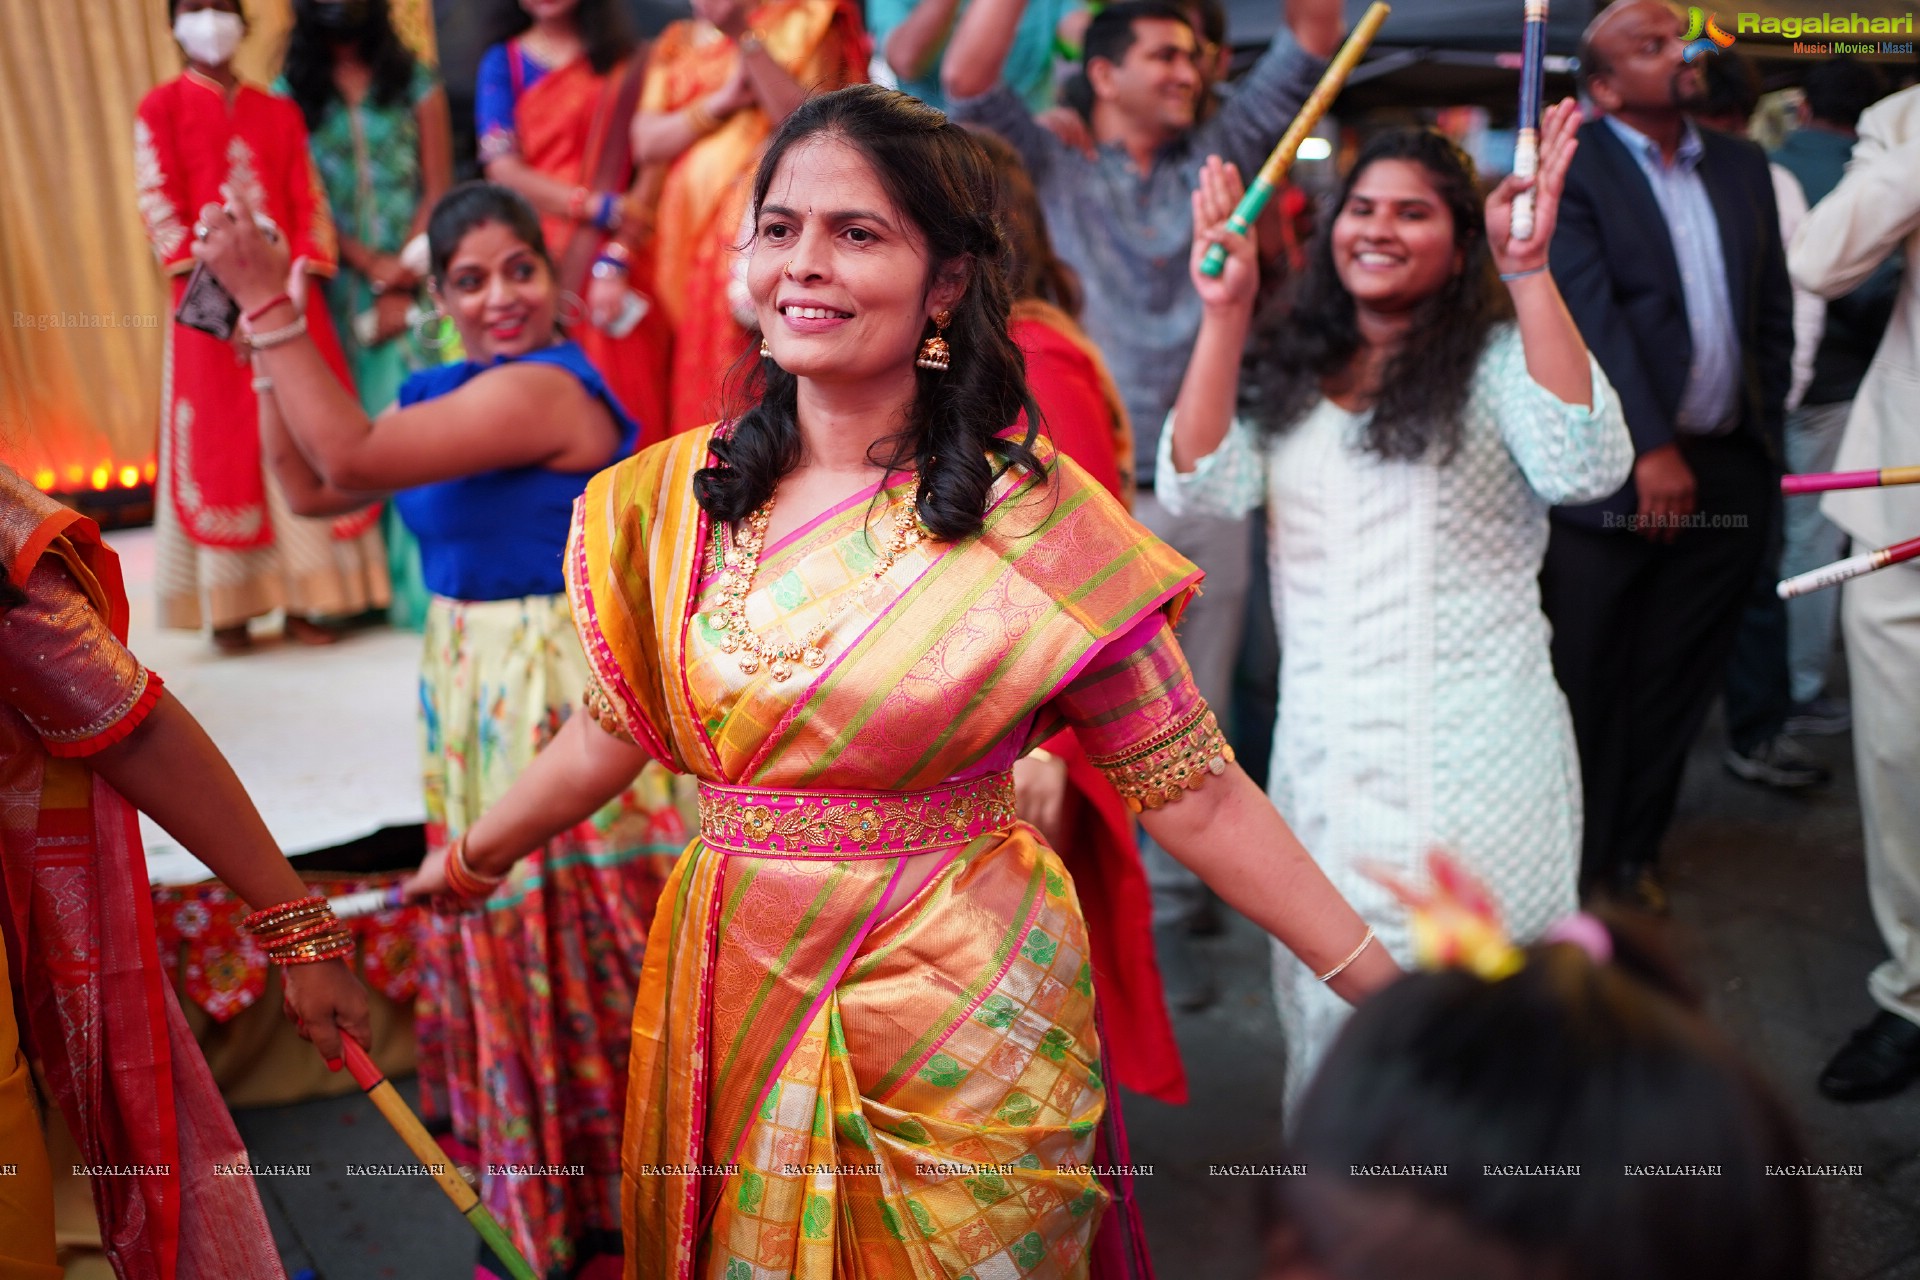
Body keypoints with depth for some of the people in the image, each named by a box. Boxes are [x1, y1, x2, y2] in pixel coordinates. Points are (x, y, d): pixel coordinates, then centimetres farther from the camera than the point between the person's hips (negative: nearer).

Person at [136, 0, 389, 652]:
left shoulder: (280, 113, 16)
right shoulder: (160, 109, 7)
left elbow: (308, 201, 8)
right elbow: (160, 208, -3)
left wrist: (301, 274, -9)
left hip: (290, 298, 3)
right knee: (220, 449, -2)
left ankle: (304, 598, 4)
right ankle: (229, 607, 3)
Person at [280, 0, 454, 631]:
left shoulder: (416, 82, 6)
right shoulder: (292, 91, 8)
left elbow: (439, 191, 2)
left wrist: (401, 285, -8)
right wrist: (373, 265, -10)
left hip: (416, 278, -1)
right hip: (342, 284, 1)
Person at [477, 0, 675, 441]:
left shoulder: (626, 62, 10)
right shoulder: (502, 62, 12)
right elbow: (502, 169, 1)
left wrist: (615, 261, -12)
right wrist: (599, 208, -10)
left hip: (618, 271, 0)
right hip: (538, 263, 0)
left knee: (626, 410, -8)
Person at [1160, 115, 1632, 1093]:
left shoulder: (1498, 360, -1)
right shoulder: (1290, 376, 11)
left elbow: (1585, 468, -20)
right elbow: (1200, 486, -4)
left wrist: (1529, 274, -22)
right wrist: (1225, 312, -10)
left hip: (1474, 757, -4)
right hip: (1320, 750, 4)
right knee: (1329, 1015, 14)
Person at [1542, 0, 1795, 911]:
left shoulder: (1741, 167, 14)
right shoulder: (1569, 174, -5)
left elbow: (1774, 311, 17)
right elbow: (1590, 317, -15)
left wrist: (1763, 431, 10)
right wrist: (1651, 452, -20)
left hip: (1726, 475, 6)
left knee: (1674, 685, 12)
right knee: (1588, 687, 3)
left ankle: (1634, 853, 27)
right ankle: (1580, 868, 18)